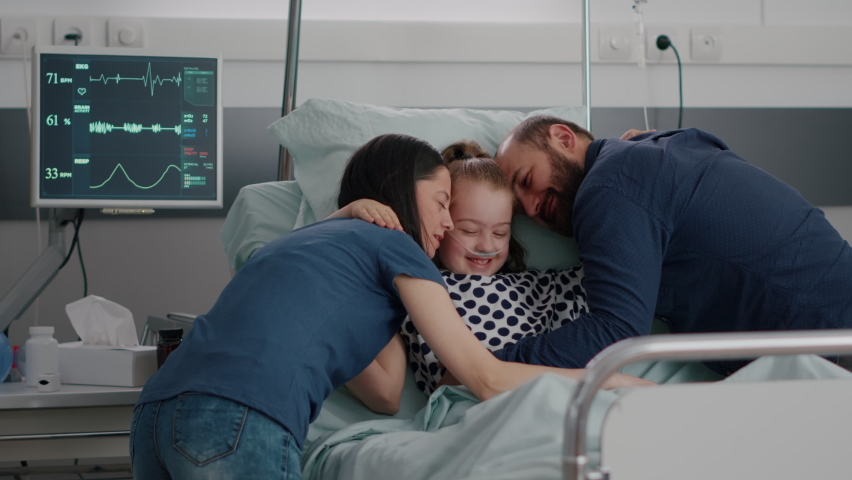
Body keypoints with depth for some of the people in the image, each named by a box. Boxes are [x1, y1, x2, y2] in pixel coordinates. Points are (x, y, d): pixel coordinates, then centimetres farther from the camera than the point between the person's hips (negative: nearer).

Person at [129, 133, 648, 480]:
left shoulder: (311, 238, 34)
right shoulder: (392, 244, 11)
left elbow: (384, 392, 28)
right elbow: (487, 378, 7)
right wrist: (617, 381, 14)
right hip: (241, 422, -9)